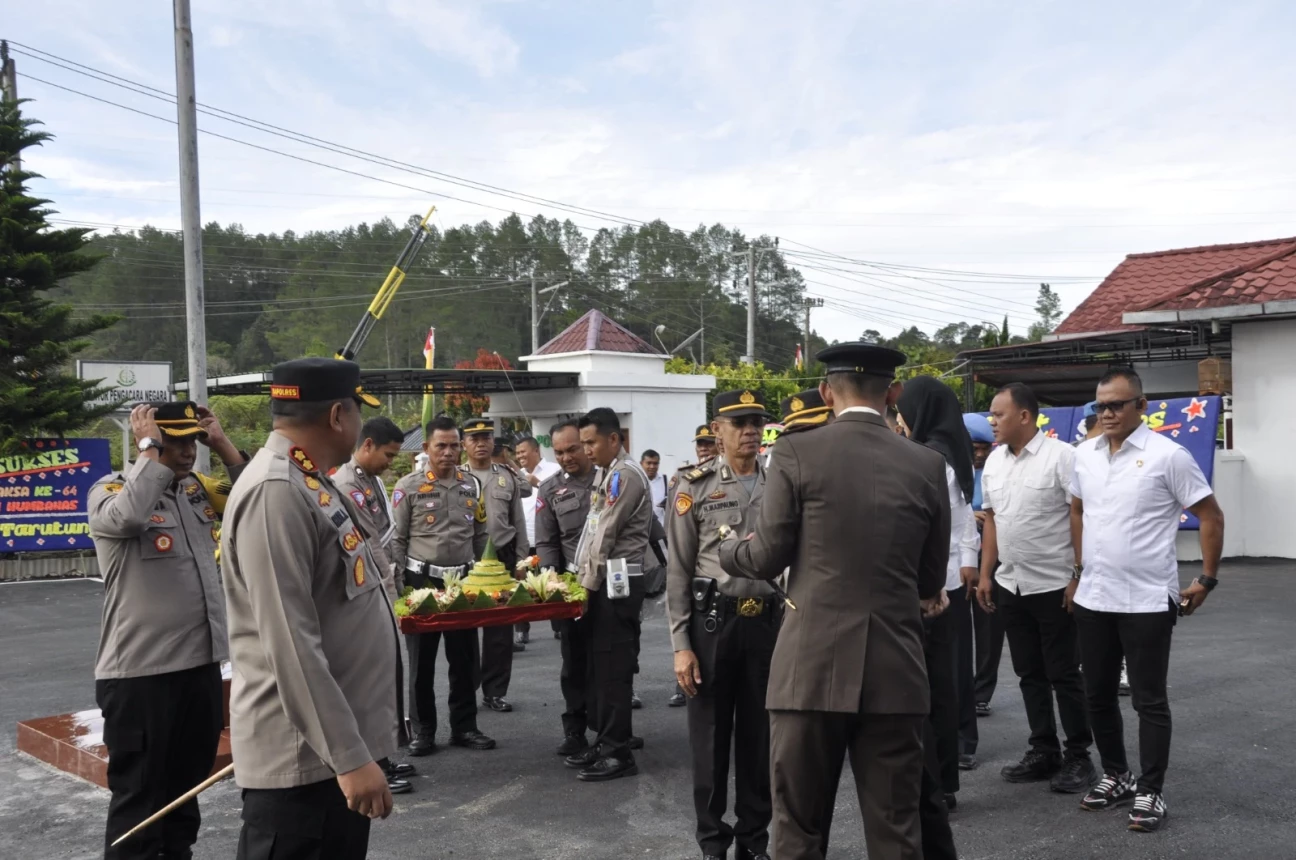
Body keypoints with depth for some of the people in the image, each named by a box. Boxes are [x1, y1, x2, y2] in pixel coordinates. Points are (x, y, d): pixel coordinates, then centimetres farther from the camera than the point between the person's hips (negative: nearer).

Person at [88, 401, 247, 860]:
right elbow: (129, 515, -30)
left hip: (201, 662, 7)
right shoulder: (110, 489, -8)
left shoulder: (198, 489, 11)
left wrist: (221, 443, 0)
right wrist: (149, 448, -19)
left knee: (187, 784, 18)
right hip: (139, 671, -6)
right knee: (139, 792, 3)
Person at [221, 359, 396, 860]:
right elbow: (291, 646, -26)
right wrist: (349, 756, -24)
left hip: (339, 744, 10)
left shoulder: (310, 483, 11)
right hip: (303, 756, -10)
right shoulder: (275, 492, -21)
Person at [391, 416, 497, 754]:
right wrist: (401, 585, -7)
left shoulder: (471, 485, 7)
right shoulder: (408, 486, -5)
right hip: (422, 582, -3)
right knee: (421, 660, 5)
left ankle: (464, 726, 19)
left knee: (466, 659, 8)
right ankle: (423, 730, 15)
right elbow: (397, 541, -3)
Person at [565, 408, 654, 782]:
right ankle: (604, 742, 22)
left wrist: (587, 586, -11)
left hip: (617, 583, -10)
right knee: (597, 666, 13)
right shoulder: (606, 474, 18)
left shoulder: (625, 475, -12)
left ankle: (619, 753, -1)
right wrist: (582, 581, 13)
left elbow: (606, 537, -15)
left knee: (612, 668, -6)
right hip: (602, 582, 10)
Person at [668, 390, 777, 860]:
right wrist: (680, 645, -7)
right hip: (712, 621, -2)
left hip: (768, 622, 2)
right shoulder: (695, 487, -1)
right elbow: (678, 571, -2)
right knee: (710, 737, 6)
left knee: (760, 736, 10)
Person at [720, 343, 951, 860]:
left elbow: (768, 558, 0)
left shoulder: (796, 453, -4)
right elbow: (932, 582, 10)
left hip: (813, 666, -2)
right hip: (896, 670, 2)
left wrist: (728, 552, 21)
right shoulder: (927, 465, 5)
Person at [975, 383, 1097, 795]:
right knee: (1030, 673, 13)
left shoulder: (1061, 456, -13)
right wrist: (985, 574, 12)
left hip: (1055, 585, -6)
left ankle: (1078, 757, 13)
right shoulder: (994, 461, 8)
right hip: (1010, 586, 7)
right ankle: (1044, 751, 23)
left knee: (1064, 674, 2)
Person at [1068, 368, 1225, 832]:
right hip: (1092, 599, 6)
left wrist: (1206, 580, -5)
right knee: (1098, 695, 14)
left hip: (1146, 601, -6)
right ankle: (1116, 776, 30)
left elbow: (1211, 517, -5)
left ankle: (1150, 792, 13)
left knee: (1149, 700, 3)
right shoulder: (1085, 454, 6)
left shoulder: (1167, 455, -11)